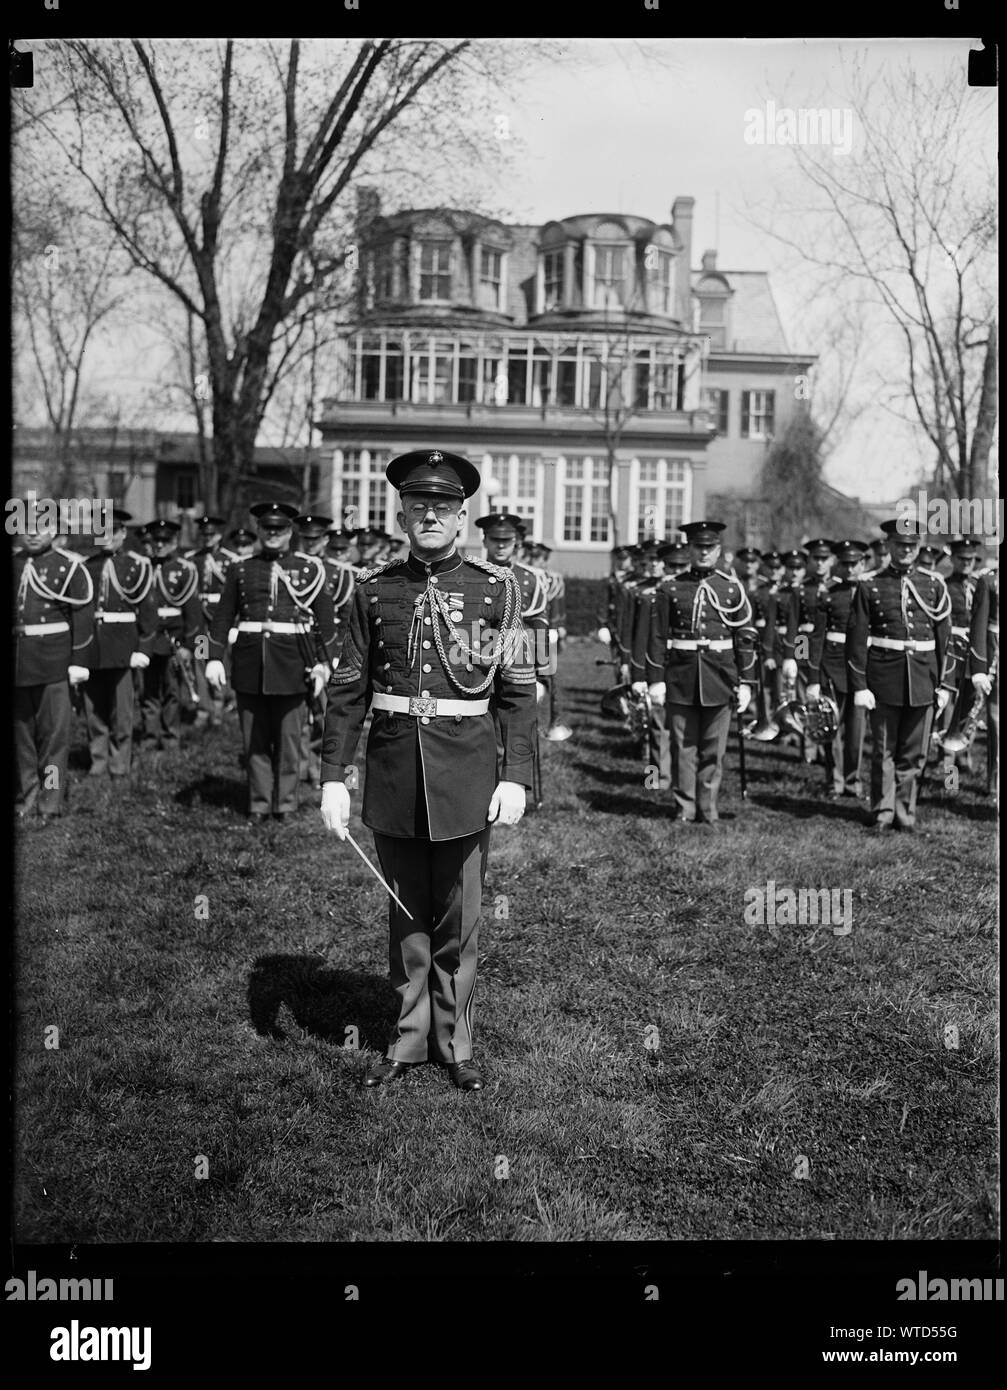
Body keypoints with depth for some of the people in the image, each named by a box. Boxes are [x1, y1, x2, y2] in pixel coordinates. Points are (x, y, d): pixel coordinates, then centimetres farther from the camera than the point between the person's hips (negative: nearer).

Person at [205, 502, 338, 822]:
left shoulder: (309, 568, 4)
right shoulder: (241, 568, 9)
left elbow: (325, 620, 3)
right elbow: (223, 616, 8)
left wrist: (323, 663, -3)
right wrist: (215, 658, 0)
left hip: (291, 663, -2)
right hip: (250, 663, 2)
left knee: (288, 738, 4)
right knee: (254, 738, 6)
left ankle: (286, 802, 16)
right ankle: (259, 804, 15)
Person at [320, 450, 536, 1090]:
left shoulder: (496, 586, -1)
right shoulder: (375, 589, 4)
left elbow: (518, 691, -2)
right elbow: (349, 689, 4)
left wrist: (516, 778, -8)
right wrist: (334, 777, -1)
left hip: (466, 774, -2)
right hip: (394, 772, 2)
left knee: (459, 920, 9)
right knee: (406, 916, 14)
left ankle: (455, 1042, 26)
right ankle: (409, 1039, 28)